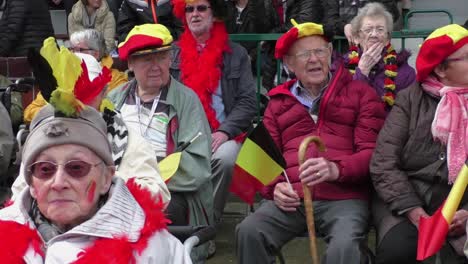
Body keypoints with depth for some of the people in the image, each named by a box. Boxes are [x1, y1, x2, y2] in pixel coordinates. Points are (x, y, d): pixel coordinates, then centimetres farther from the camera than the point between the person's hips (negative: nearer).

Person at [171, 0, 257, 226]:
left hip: (221, 134, -1)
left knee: (224, 158, -33)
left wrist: (225, 131, -12)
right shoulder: (173, 53, 16)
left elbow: (247, 102, 3)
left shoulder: (236, 54, 11)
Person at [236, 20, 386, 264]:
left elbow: (372, 153, 3)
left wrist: (336, 169, -18)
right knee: (248, 232, -25)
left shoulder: (360, 93, 12)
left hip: (344, 197, -2)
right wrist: (275, 188, -1)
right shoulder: (279, 102, 22)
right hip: (291, 199, 3)